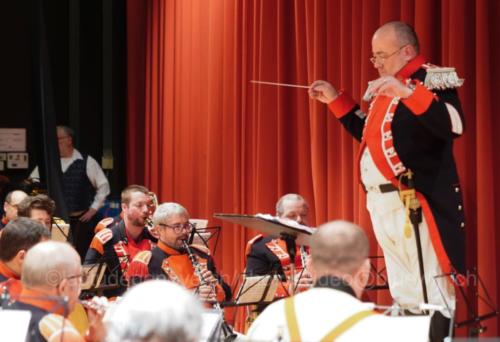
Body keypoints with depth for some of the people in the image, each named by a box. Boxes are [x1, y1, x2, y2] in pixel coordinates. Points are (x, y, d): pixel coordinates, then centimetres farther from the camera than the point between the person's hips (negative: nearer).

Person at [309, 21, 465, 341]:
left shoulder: (433, 81, -9)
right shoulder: (383, 87, 18)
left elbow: (454, 125, -25)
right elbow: (369, 134, 30)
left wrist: (407, 92, -33)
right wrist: (336, 100, 23)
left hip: (417, 203, -9)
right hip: (382, 203, 9)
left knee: (431, 291, -12)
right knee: (403, 293, 12)